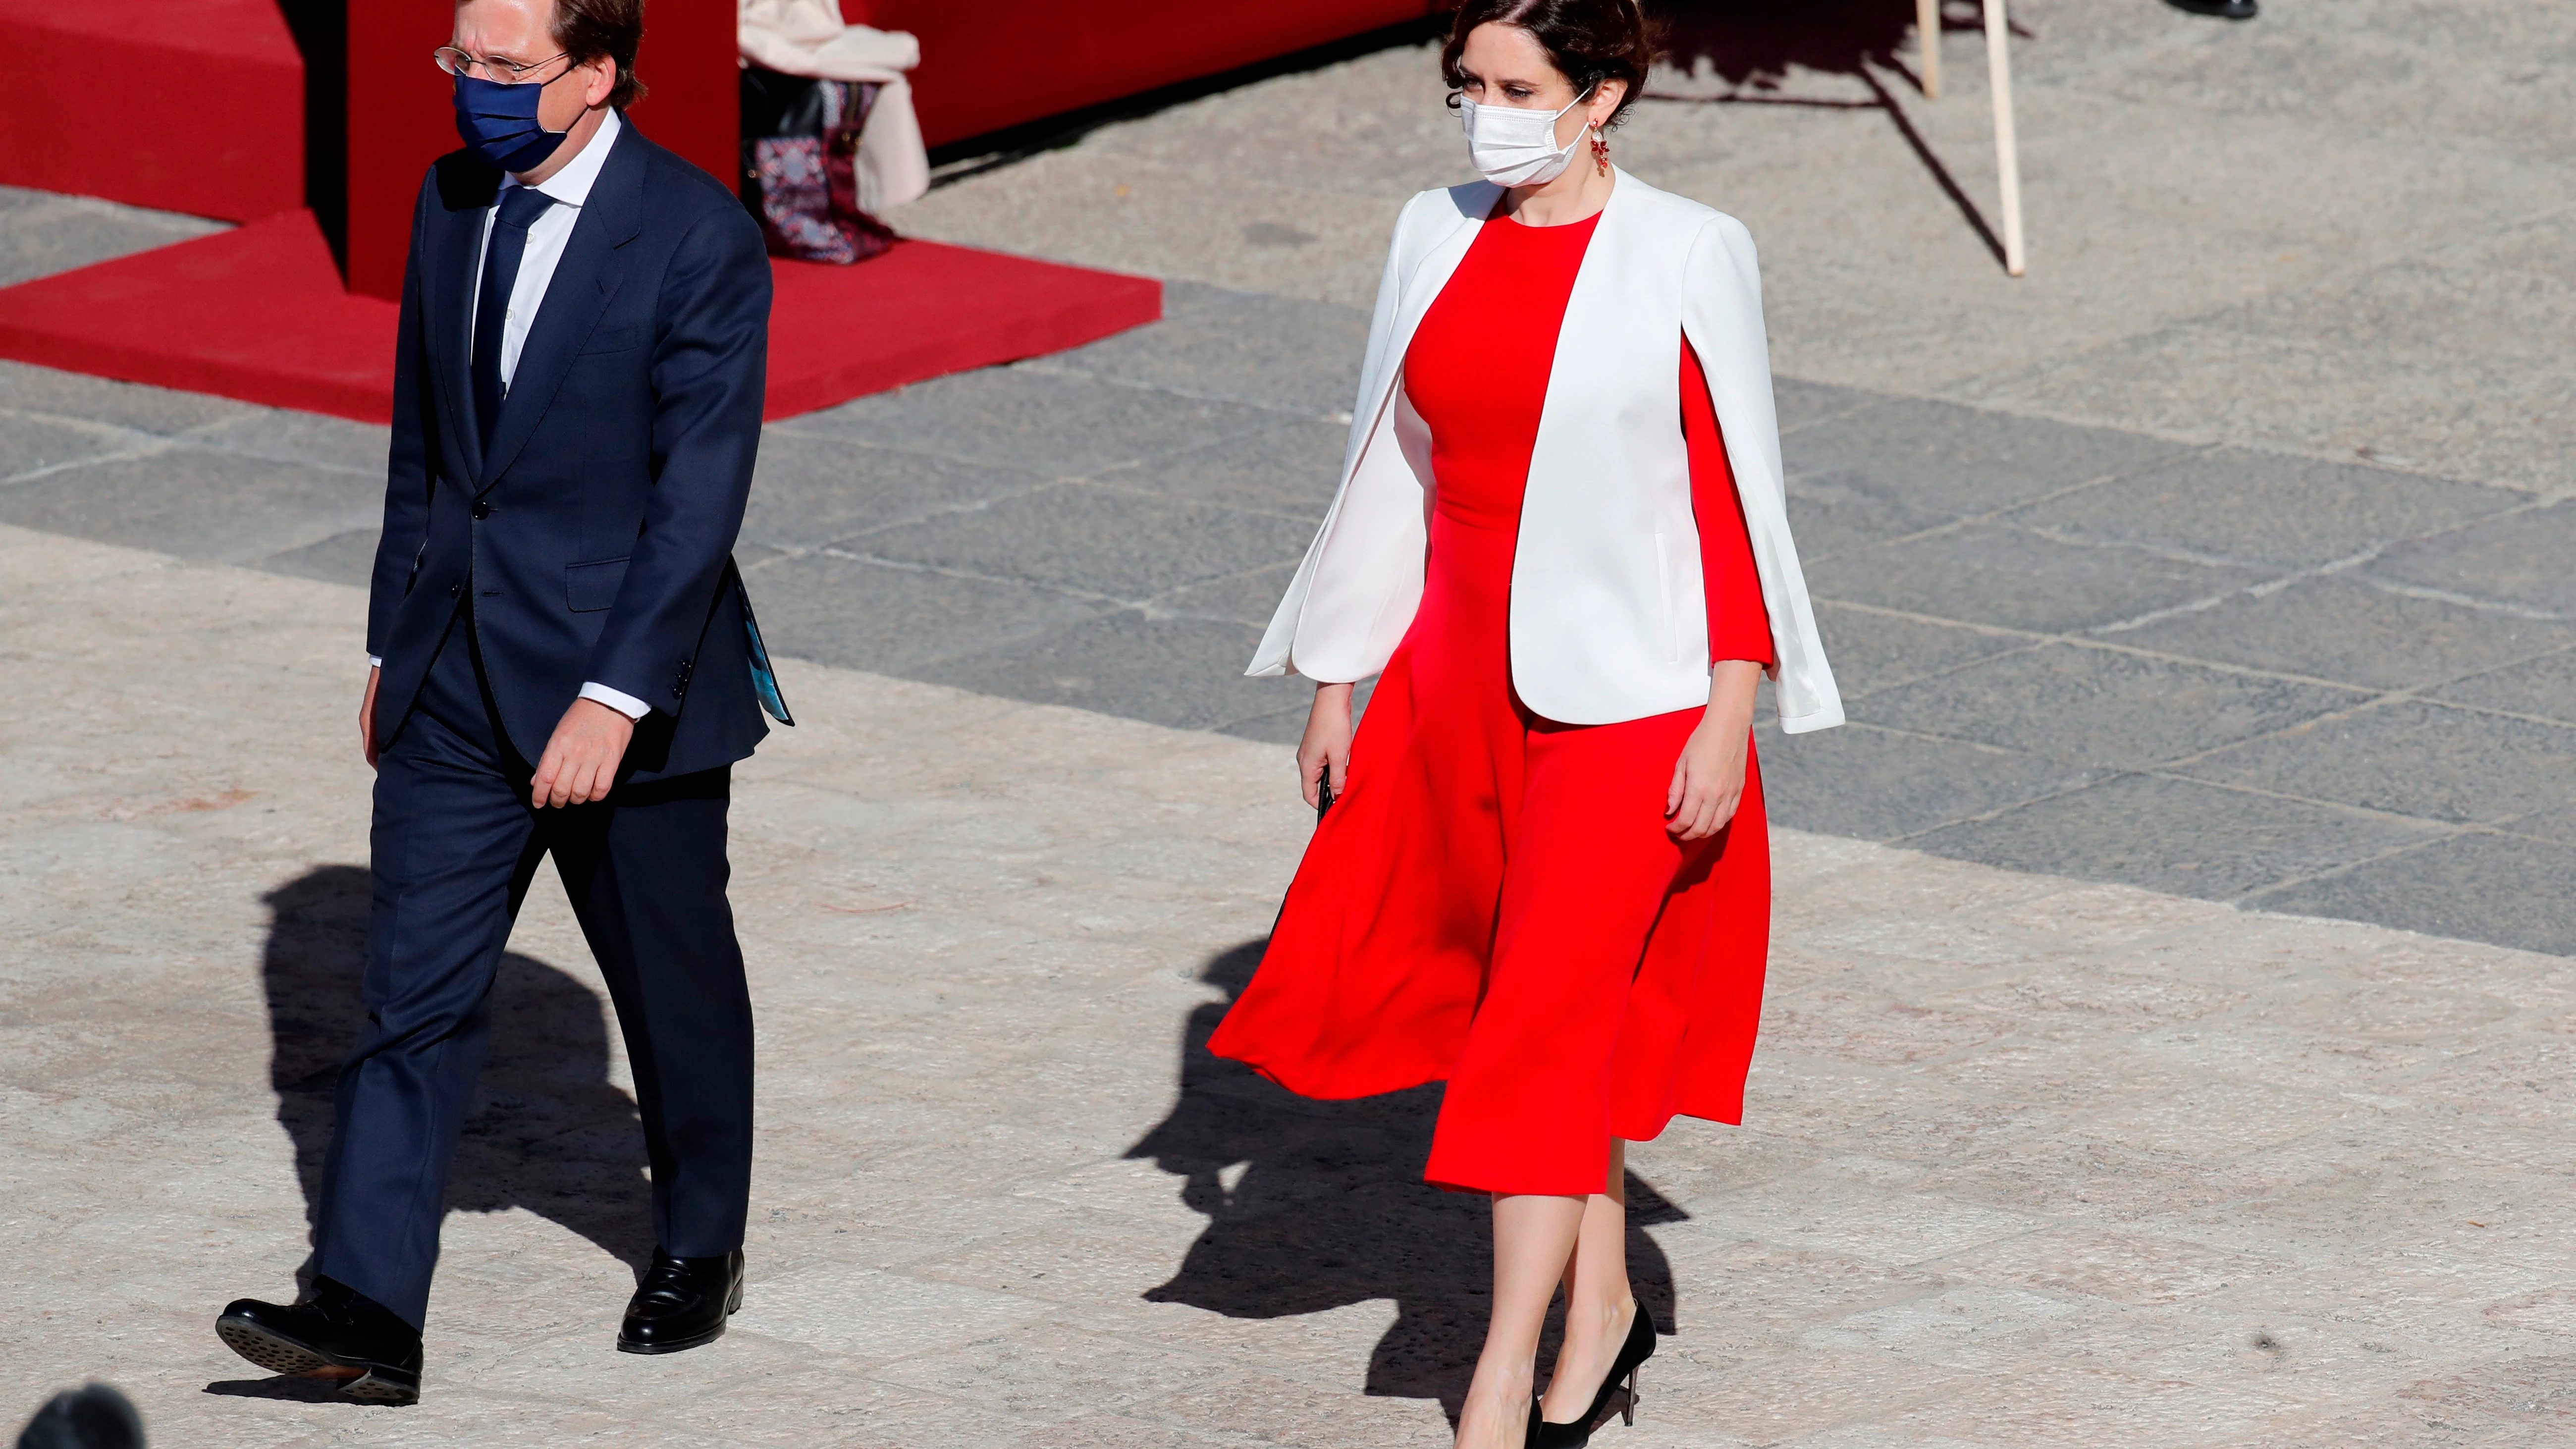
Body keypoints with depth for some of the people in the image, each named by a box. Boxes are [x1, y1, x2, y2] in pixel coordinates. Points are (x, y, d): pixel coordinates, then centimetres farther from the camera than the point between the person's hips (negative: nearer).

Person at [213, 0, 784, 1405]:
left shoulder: (699, 238, -15)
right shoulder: (450, 201, 5)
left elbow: (700, 495, -18)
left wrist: (616, 697, -23)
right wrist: (395, 643, 16)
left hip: (631, 679, -5)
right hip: (455, 685, 5)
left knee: (674, 979, 12)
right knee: (414, 992, -3)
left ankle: (699, 1248, 33)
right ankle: (366, 1312, -8)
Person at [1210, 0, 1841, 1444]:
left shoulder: (1688, 257, -9)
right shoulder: (1439, 240, 4)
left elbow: (1738, 497, -8)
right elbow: (1389, 475, 11)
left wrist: (1730, 721, -11)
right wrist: (1337, 686, 11)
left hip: (1628, 698, -5)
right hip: (1460, 680, 5)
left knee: (1547, 1015, -9)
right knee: (1546, 1001, 14)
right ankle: (1601, 1301, 29)